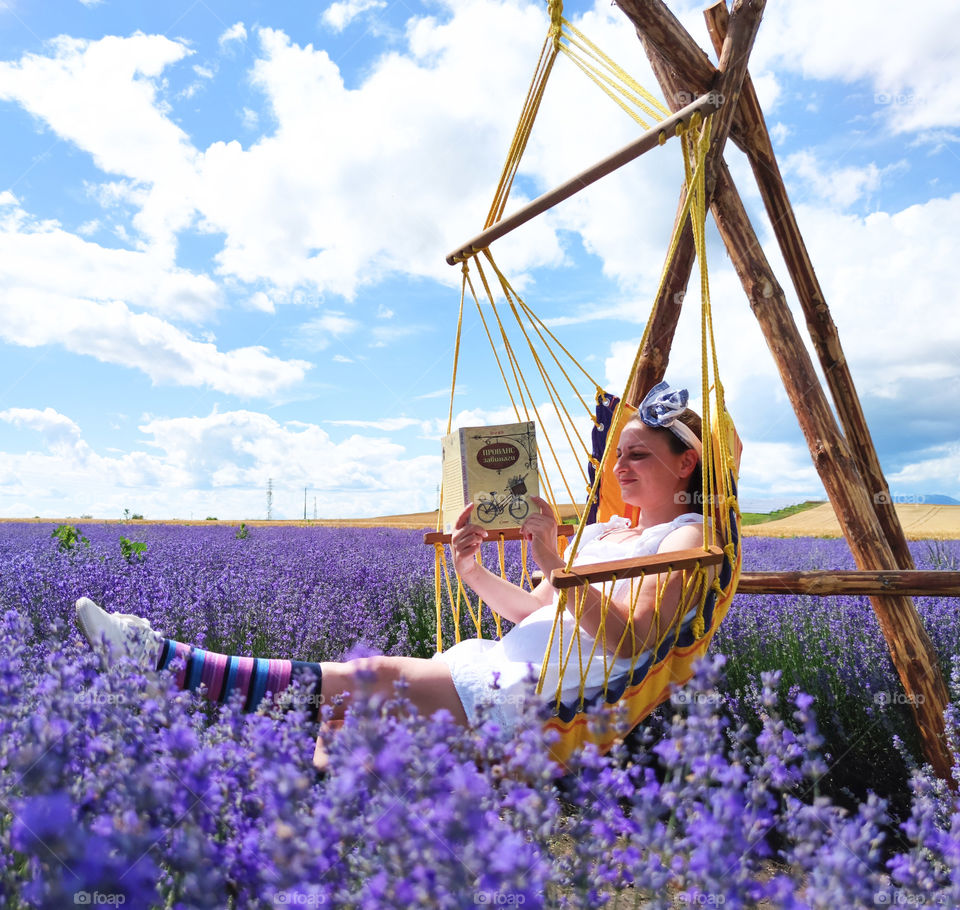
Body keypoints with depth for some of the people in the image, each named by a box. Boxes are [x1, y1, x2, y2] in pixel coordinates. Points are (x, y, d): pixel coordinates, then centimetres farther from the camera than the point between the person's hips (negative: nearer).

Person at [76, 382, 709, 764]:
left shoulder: (687, 535, 0)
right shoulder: (602, 531, 25)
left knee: (370, 678, -22)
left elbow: (630, 642, -15)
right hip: (509, 661, 7)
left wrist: (554, 562, -23)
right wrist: (473, 570, 4)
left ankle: (164, 658, -23)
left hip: (552, 689, -7)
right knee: (360, 677, -12)